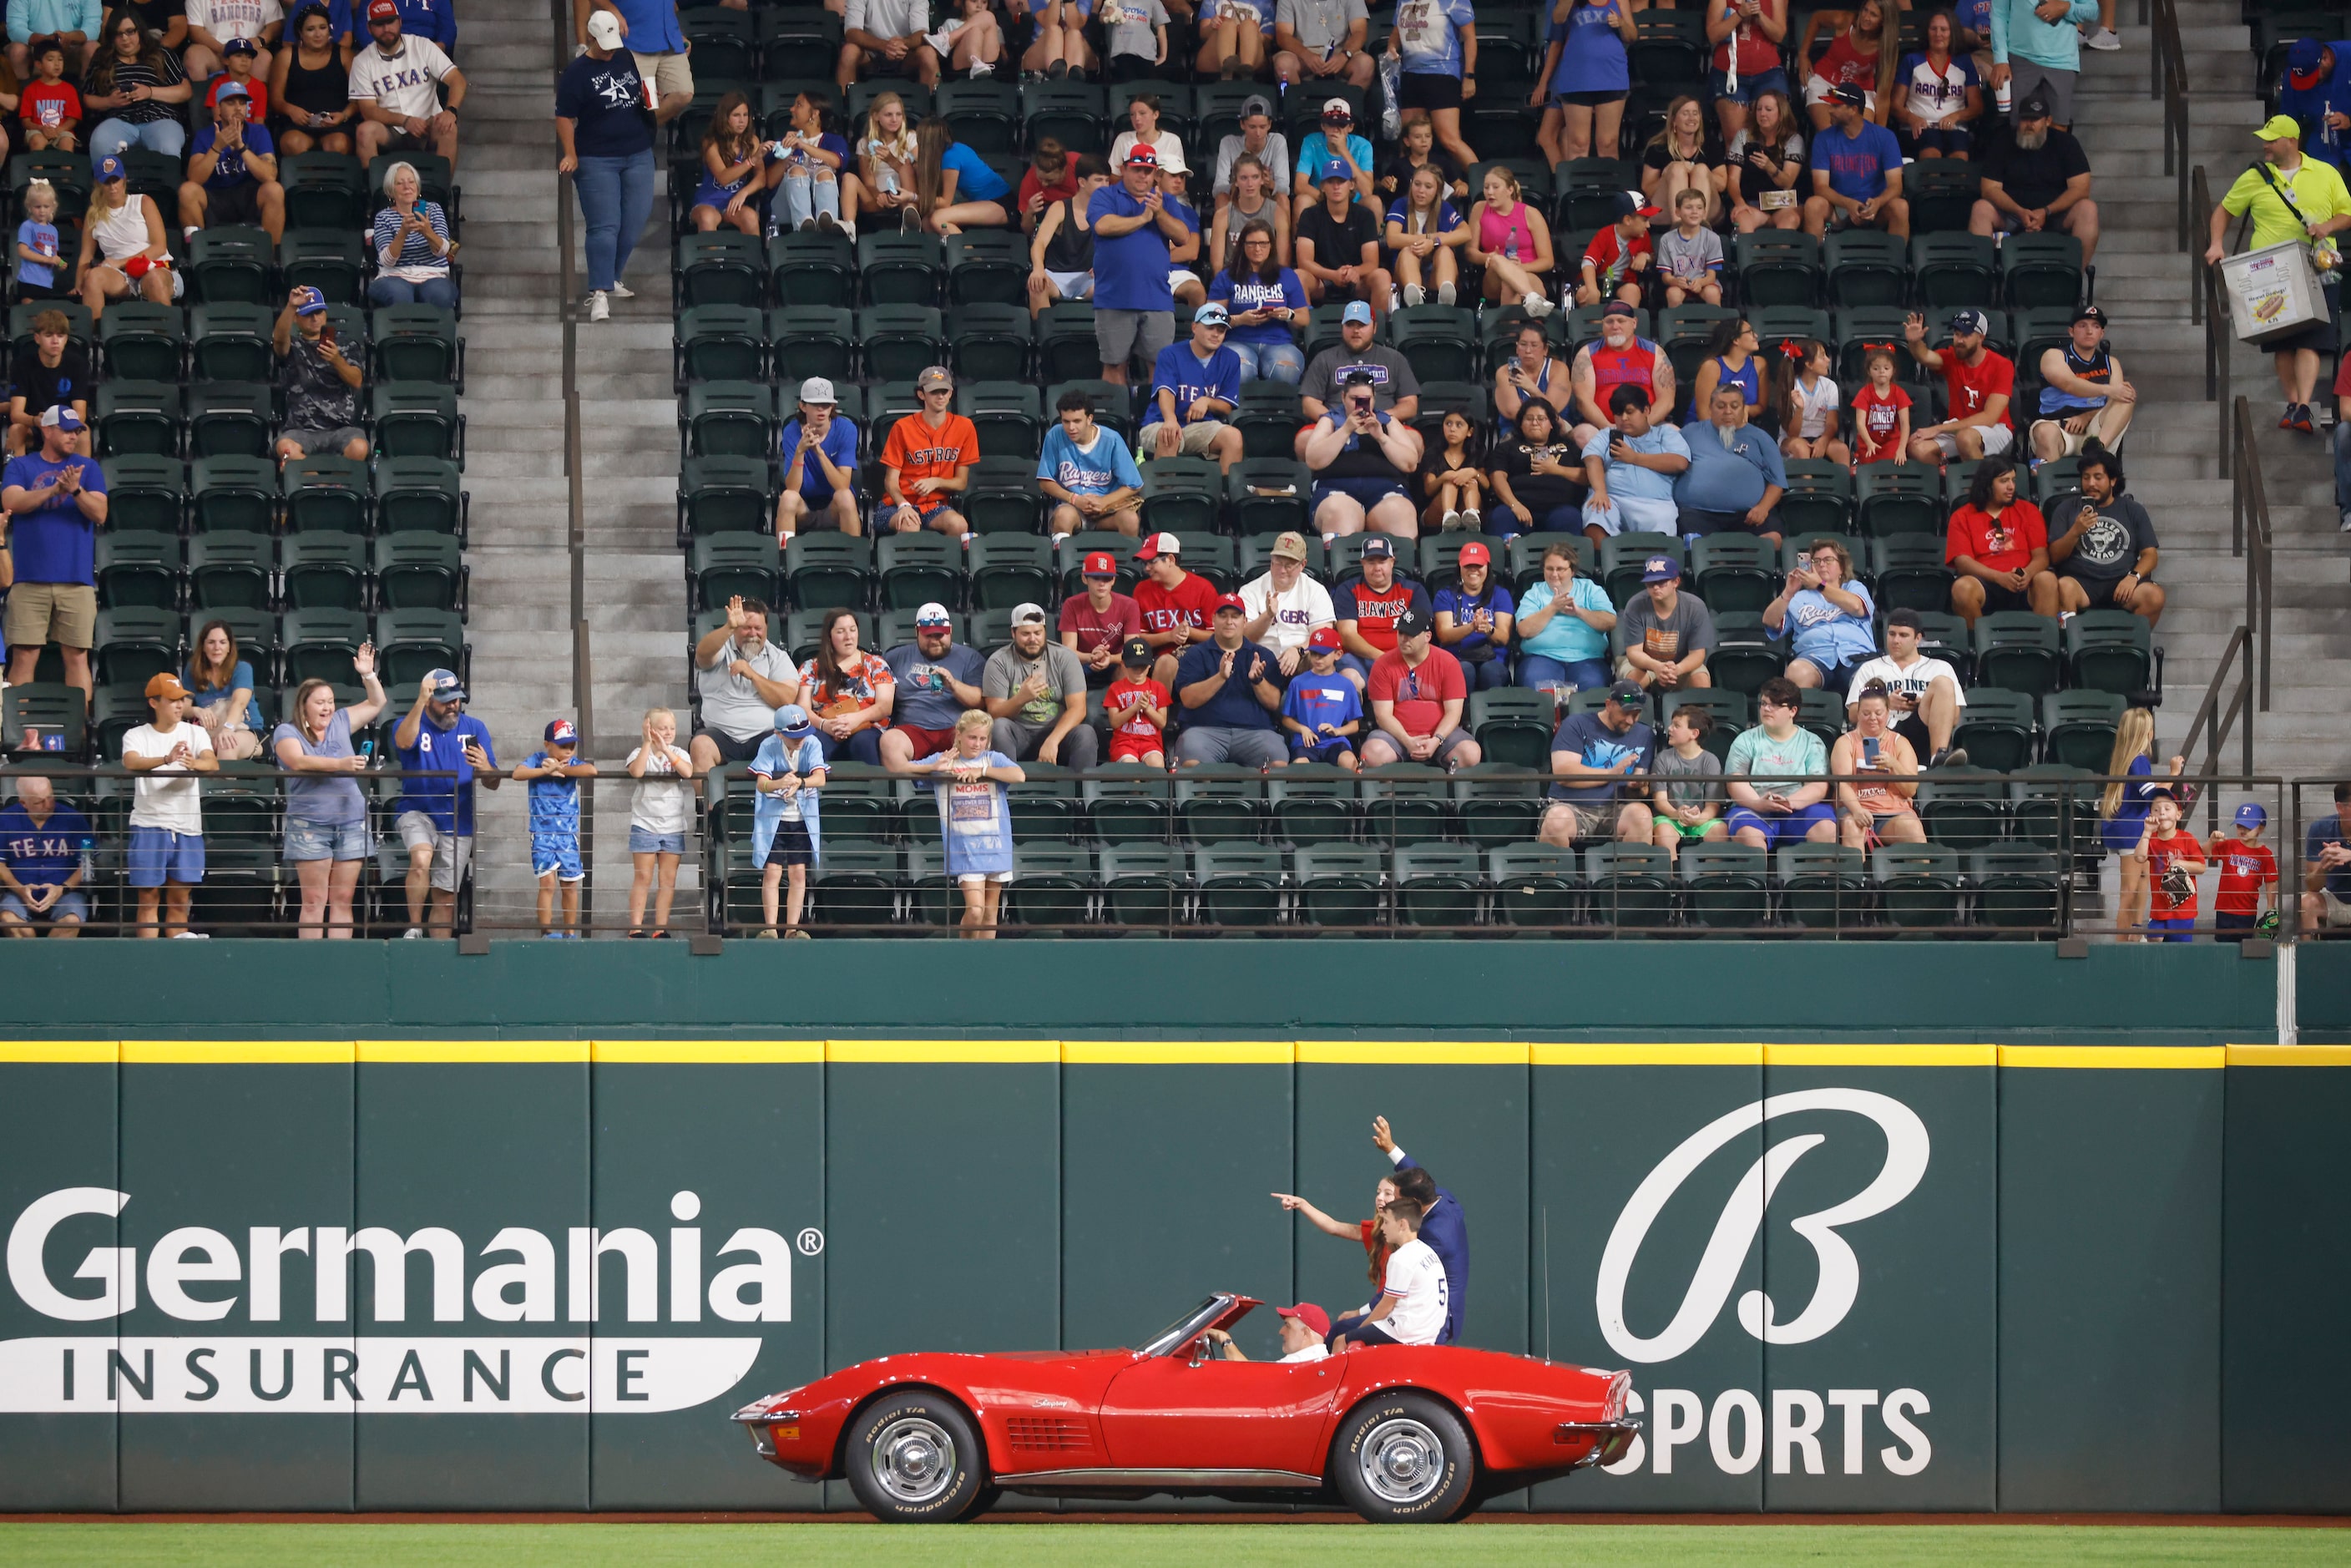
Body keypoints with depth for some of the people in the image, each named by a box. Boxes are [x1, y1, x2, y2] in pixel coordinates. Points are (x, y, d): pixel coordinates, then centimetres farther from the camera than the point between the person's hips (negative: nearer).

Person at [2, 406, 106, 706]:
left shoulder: (88, 468, 11)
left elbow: (99, 514, 0)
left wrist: (76, 491, -19)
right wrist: (54, 489, -20)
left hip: (76, 579, 1)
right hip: (30, 578, -1)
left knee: (77, 656, -1)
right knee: (24, 656, -2)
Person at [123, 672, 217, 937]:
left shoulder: (196, 733, 8)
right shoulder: (137, 736, 1)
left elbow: (212, 764, -10)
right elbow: (132, 762, -21)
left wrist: (194, 763, -35)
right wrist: (167, 759, -39)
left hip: (187, 827, 2)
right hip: (149, 825, -2)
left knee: (179, 900, 6)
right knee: (148, 897, -1)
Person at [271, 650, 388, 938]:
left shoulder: (340, 723, 16)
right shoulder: (286, 732, 2)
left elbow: (376, 703, 27)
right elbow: (298, 762, -18)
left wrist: (368, 674, 11)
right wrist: (340, 765, -26)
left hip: (351, 824, 4)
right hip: (309, 825, -4)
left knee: (343, 900, 2)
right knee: (314, 901, -6)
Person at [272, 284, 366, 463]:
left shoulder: (343, 345, 18)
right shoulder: (293, 347, 15)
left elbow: (356, 381, 4)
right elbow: (279, 338, -10)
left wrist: (337, 361, -17)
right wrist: (290, 306, -28)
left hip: (342, 429, 1)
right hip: (302, 430, 0)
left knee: (359, 448, -34)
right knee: (286, 447, -36)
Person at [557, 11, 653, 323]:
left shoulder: (629, 59, 8)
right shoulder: (577, 73, -7)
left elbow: (645, 91, 24)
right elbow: (564, 117, -7)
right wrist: (570, 154, -14)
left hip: (638, 155, 5)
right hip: (597, 161, -5)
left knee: (634, 224, 5)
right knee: (605, 227, -10)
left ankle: (612, 278, 23)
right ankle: (599, 295, -13)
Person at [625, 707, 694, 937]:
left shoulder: (678, 755, 6)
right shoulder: (640, 753, 0)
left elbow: (687, 772, -15)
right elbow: (637, 771, -21)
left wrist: (666, 749, -18)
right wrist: (648, 743, -18)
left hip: (673, 826, 3)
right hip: (645, 824, -3)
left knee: (668, 879, 4)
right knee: (643, 877, -4)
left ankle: (661, 927, 9)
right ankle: (636, 927, -2)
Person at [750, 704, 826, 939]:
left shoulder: (812, 744, -8)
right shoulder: (769, 747, -12)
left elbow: (820, 778, -20)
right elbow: (761, 783, -22)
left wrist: (799, 782, -41)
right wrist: (780, 783, -44)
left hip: (802, 820, 2)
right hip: (772, 819, -2)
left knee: (798, 874, 0)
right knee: (772, 872, -7)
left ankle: (792, 928, 4)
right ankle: (770, 927, -5)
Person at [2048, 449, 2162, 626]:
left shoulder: (2133, 510, 18)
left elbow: (2150, 554, 11)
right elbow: (2055, 557, 8)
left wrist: (2133, 576, -10)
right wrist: (2075, 531, -9)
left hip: (2121, 583, 1)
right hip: (2081, 581, -1)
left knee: (2154, 596, -30)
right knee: (2063, 588, -36)